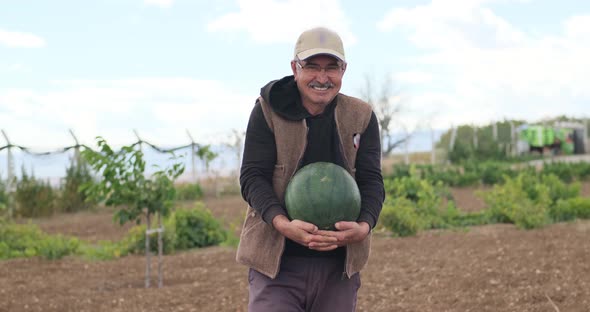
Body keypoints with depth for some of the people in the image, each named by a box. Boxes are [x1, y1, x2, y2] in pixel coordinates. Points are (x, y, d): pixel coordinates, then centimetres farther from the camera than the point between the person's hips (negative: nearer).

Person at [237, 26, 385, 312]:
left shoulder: (361, 118, 4)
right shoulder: (268, 111, -3)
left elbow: (371, 181, 2)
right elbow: (252, 176, -7)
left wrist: (364, 226, -20)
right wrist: (283, 223, -25)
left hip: (339, 265, 3)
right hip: (275, 262, -3)